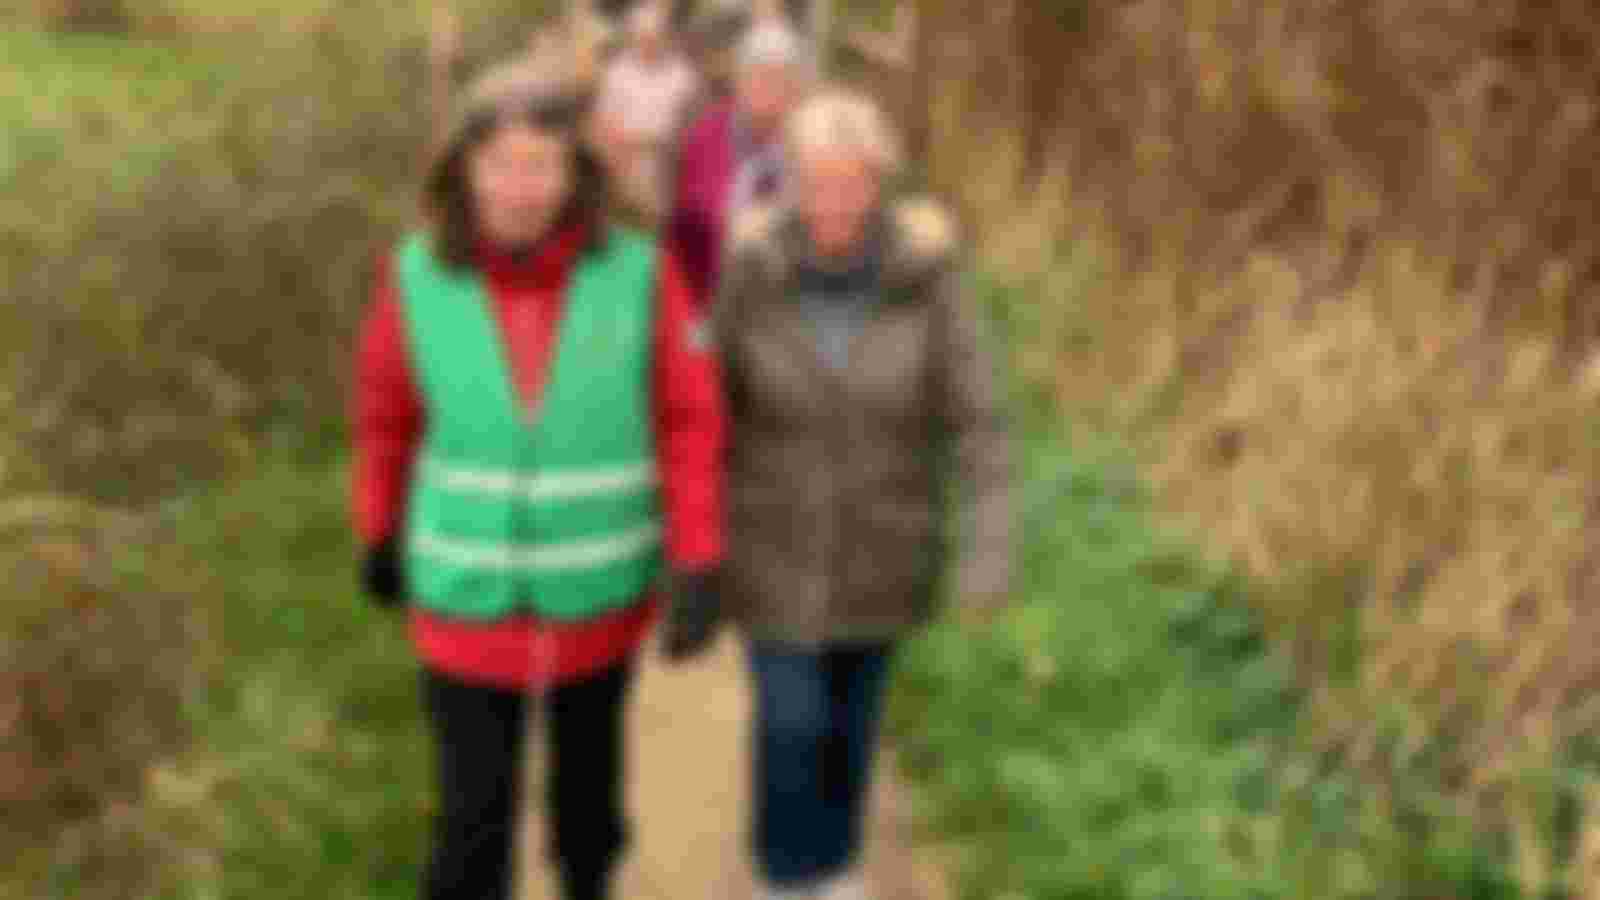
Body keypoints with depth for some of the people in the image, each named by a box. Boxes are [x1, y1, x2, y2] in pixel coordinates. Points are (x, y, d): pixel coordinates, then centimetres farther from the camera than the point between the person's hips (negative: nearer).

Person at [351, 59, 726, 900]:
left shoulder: (640, 274, -18)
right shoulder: (416, 276, -15)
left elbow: (690, 423, -11)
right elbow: (386, 413, 0)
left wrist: (697, 572, -15)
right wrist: (379, 537, 12)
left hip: (598, 592, 1)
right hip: (468, 595, -1)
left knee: (589, 772, 24)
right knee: (473, 821, 4)